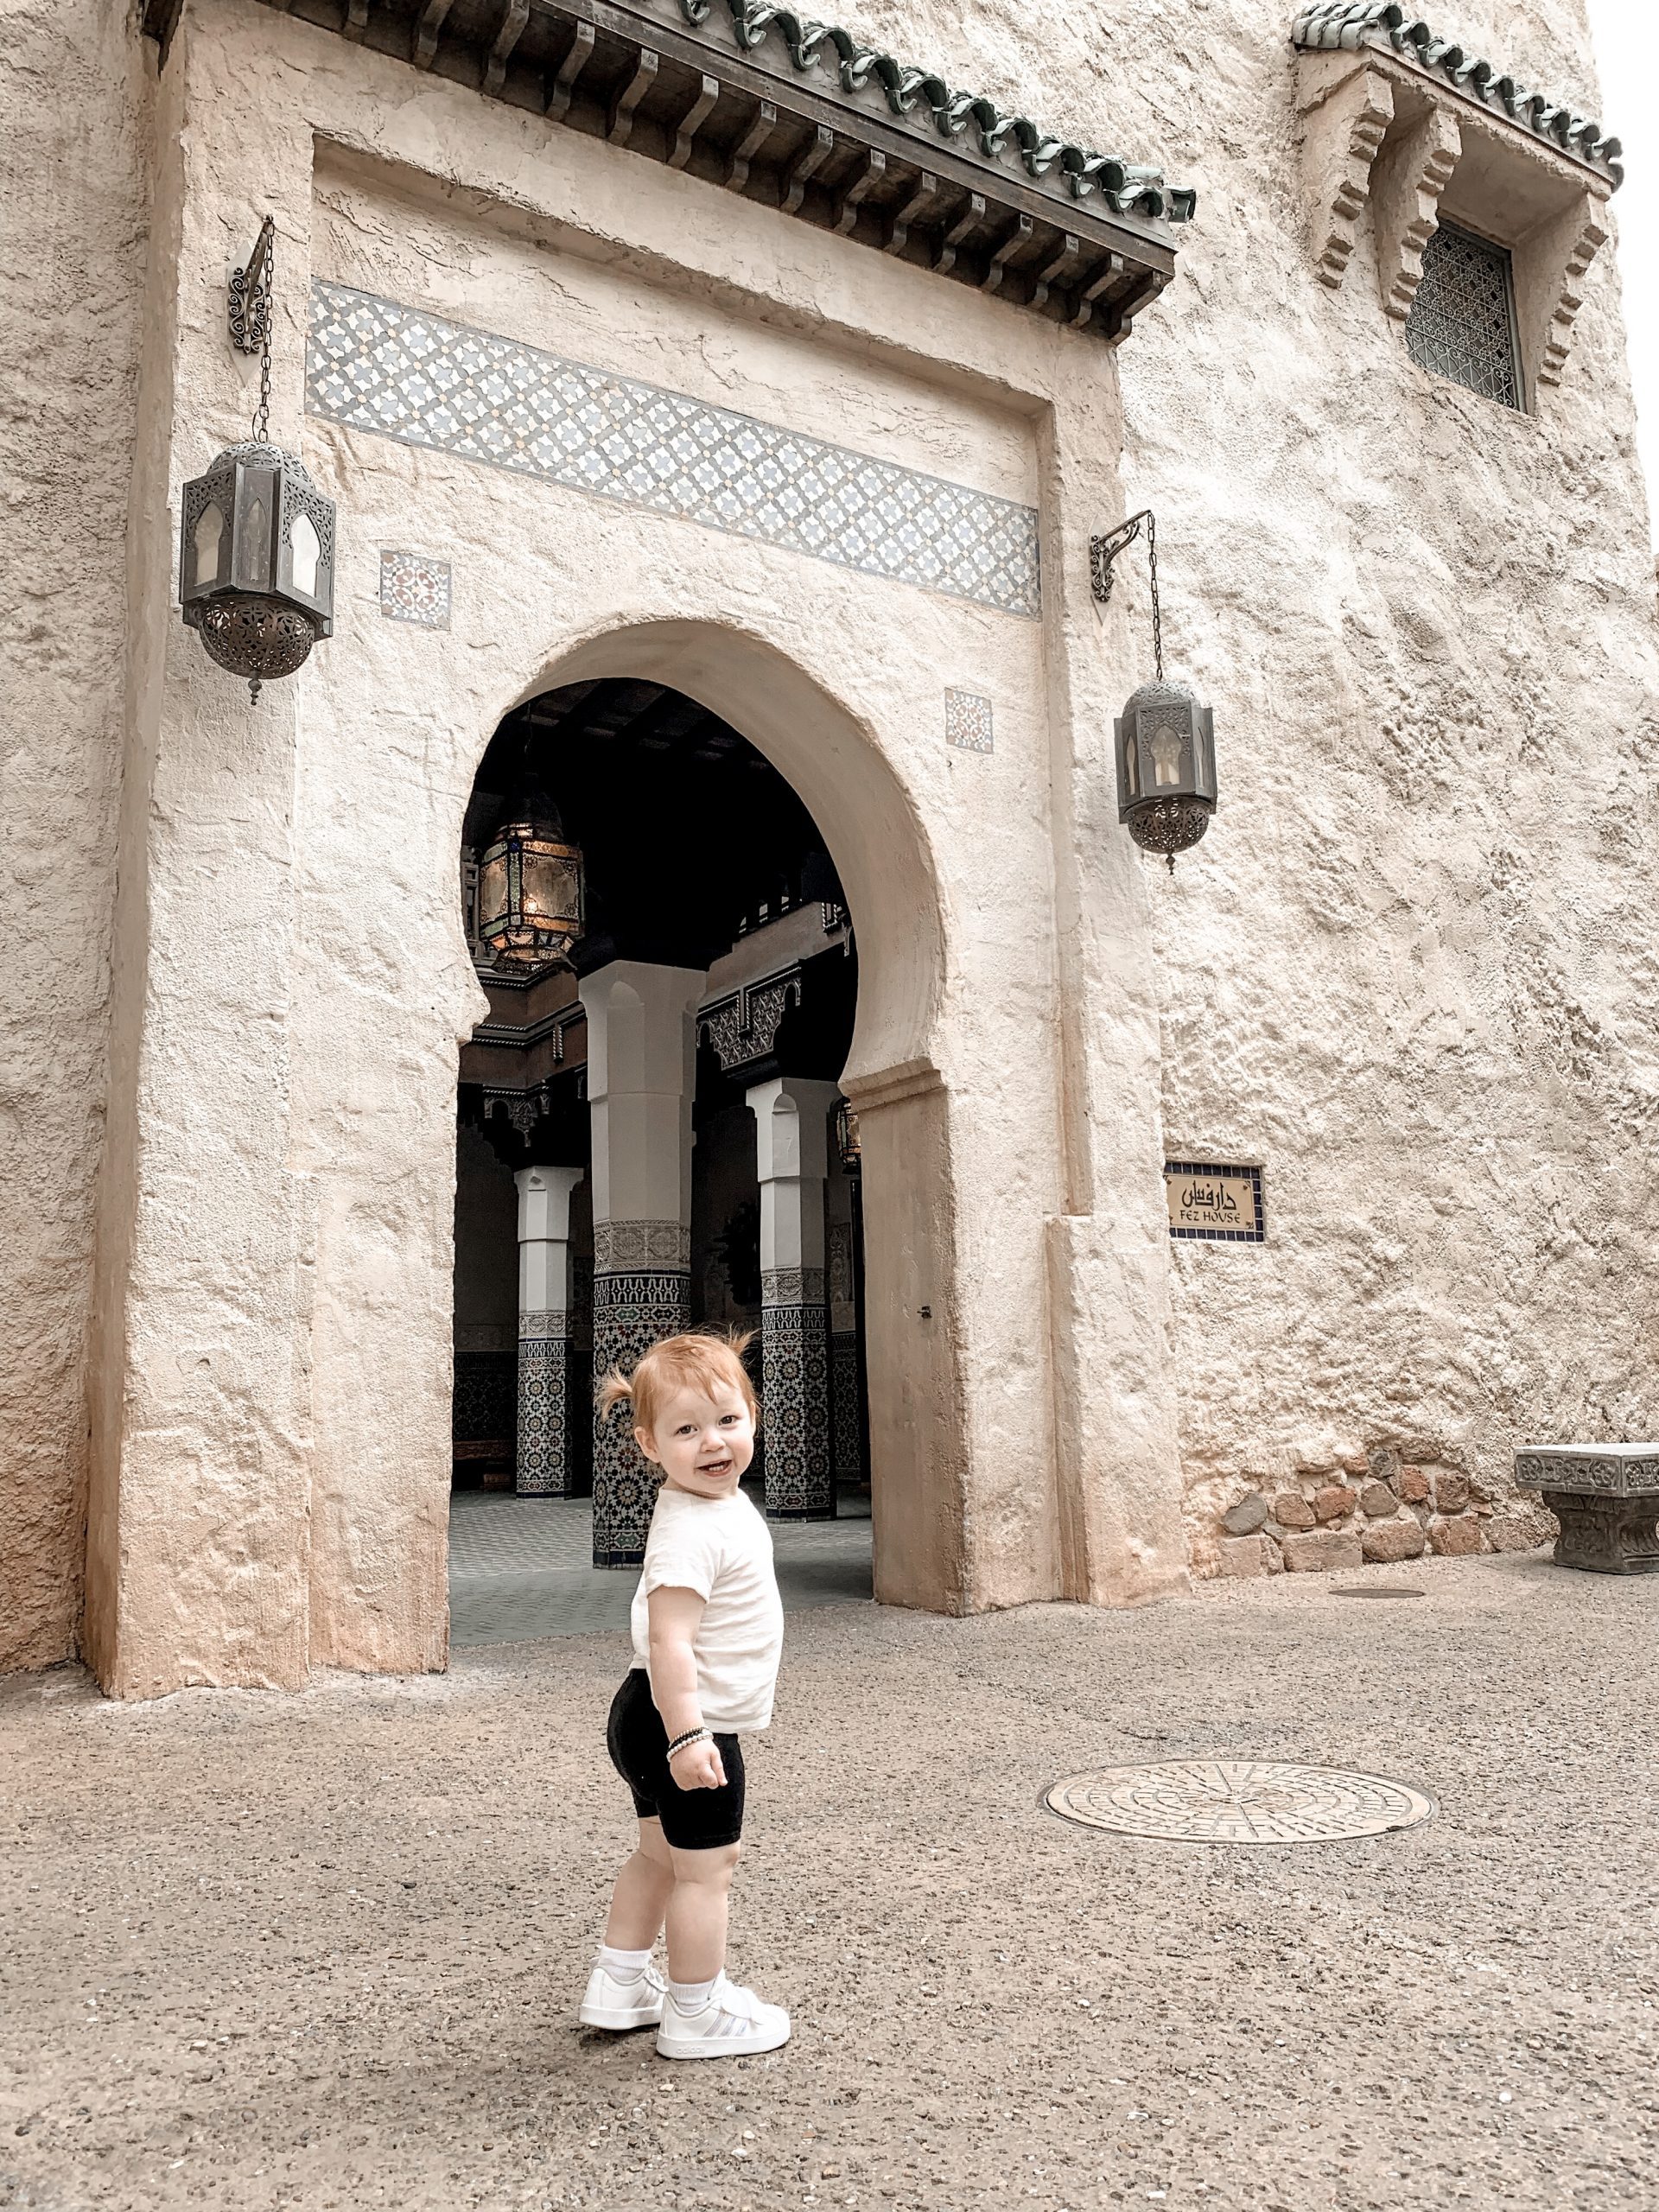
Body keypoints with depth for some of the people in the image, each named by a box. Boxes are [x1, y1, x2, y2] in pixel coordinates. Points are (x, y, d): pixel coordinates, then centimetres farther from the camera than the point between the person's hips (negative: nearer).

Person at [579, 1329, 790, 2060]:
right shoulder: (689, 1531, -26)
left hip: (653, 1720, 10)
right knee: (705, 1866, 5)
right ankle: (696, 2014, 20)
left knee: (660, 1854, 23)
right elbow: (668, 1640, -30)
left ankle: (620, 1985, 37)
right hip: (687, 1723, -10)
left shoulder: (723, 1505, 6)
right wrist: (688, 1733, -31)